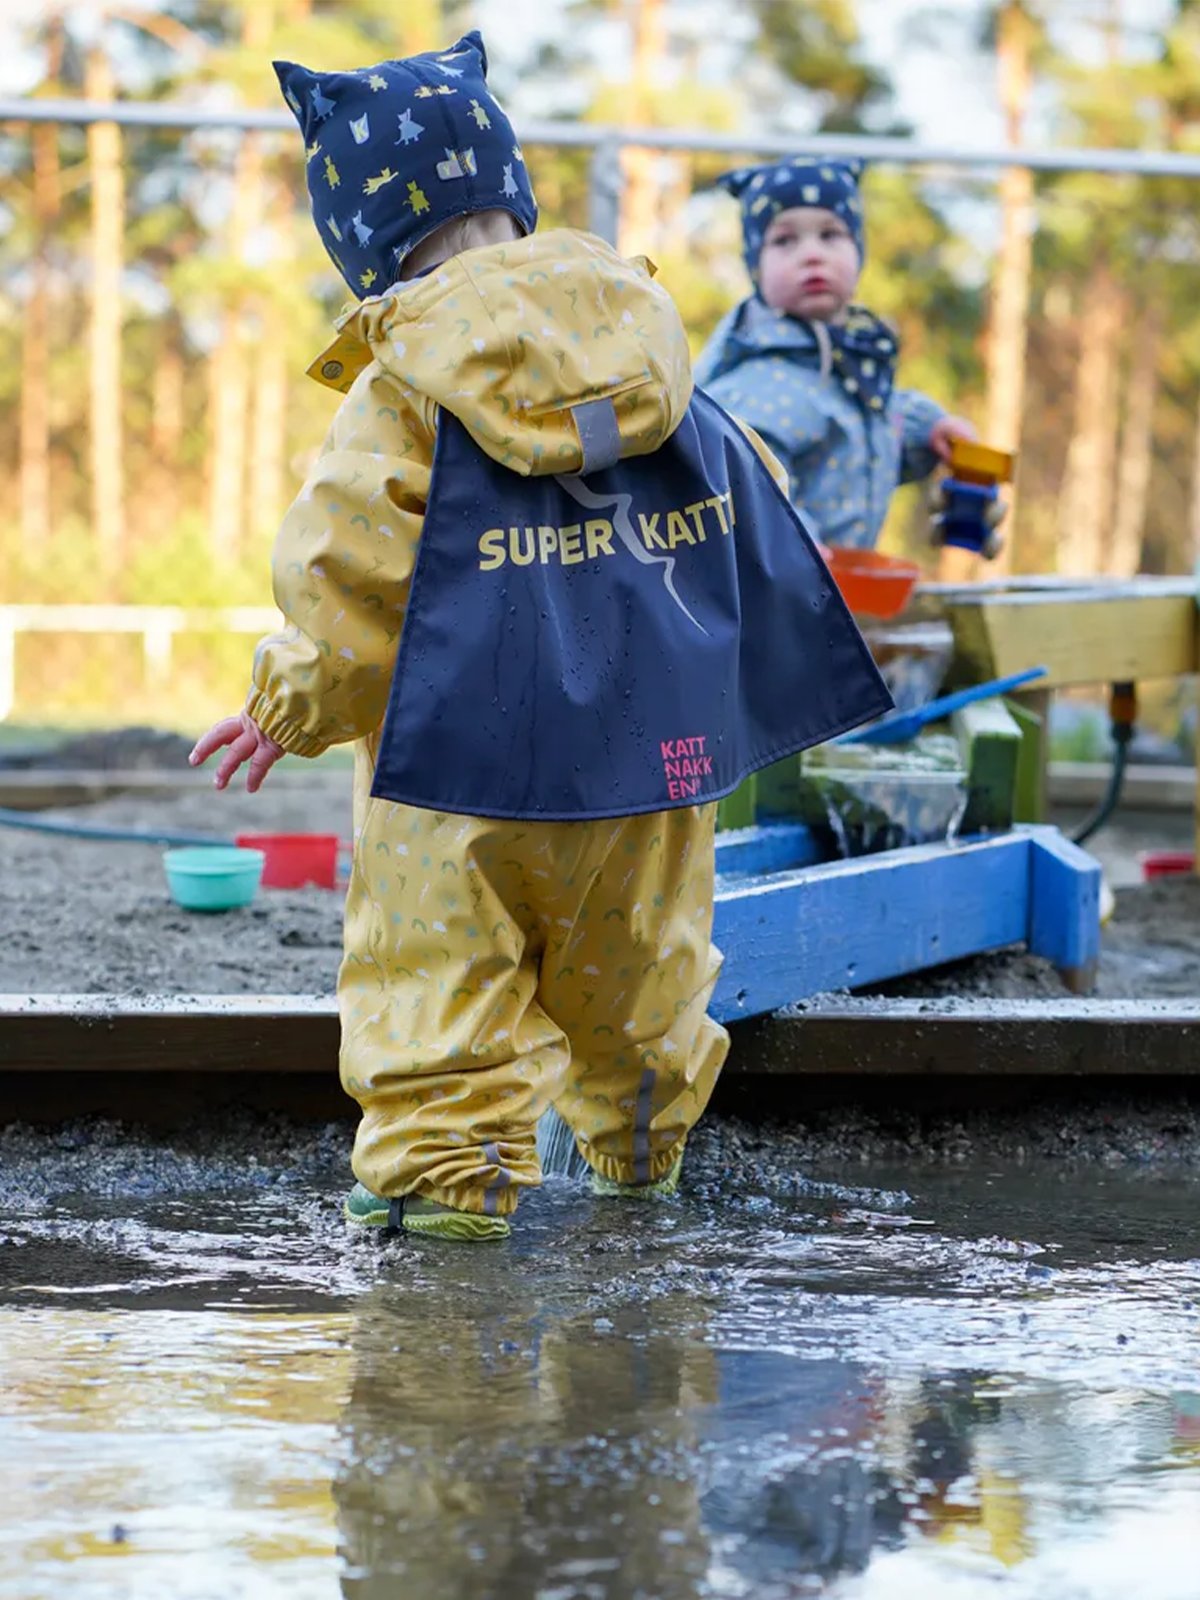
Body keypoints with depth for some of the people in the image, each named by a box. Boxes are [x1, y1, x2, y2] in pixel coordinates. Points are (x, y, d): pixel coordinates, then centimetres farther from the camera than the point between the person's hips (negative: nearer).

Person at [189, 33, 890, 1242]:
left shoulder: (404, 388, -12)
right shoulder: (658, 366, 5)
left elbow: (341, 575, -12)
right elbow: (751, 520, 14)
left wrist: (287, 709, 4)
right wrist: (797, 684, 29)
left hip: (465, 744, -5)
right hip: (657, 738, 5)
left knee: (437, 967, 2)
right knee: (634, 961, 21)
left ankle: (445, 1162, -4)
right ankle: (638, 1143, 36)